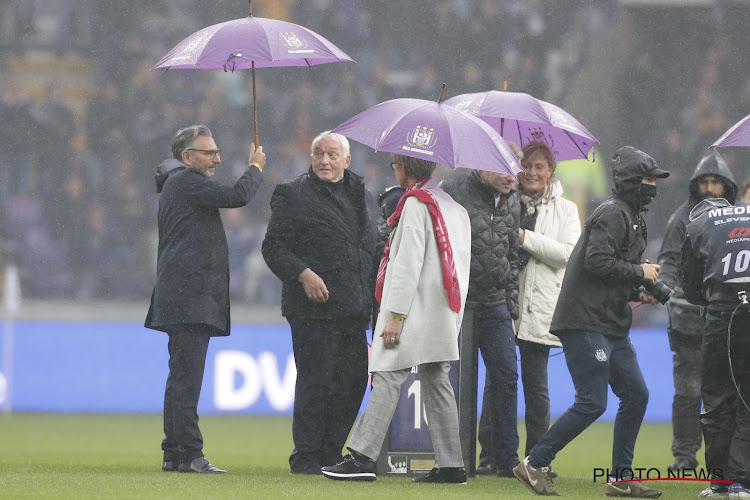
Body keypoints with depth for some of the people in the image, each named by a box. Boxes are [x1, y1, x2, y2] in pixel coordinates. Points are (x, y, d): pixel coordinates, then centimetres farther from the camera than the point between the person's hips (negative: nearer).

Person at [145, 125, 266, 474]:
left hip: (184, 297, 11)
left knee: (183, 376, 12)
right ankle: (188, 454, -17)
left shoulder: (176, 182, 23)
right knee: (187, 376, -13)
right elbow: (236, 196, -14)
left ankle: (175, 453, 13)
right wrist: (255, 168, -1)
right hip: (189, 297, -11)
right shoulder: (187, 180, -9)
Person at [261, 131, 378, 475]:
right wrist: (304, 274, -21)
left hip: (353, 309, 6)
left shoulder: (361, 195, 17)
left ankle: (331, 455, 16)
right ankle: (306, 457, 2)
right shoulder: (293, 195, -2)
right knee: (315, 382, -5)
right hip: (314, 307, -6)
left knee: (353, 382, 7)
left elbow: (372, 246, 25)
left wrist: (371, 298, 15)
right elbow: (273, 247, -7)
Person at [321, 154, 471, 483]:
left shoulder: (416, 204, -9)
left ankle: (362, 457, -17)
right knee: (436, 382, 8)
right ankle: (450, 465, 4)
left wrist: (396, 315, -18)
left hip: (417, 308, -9)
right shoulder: (453, 206, 18)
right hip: (445, 314, 9)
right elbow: (461, 261, 19)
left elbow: (409, 262, -16)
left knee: (387, 376, -11)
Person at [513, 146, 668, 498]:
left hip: (613, 325, 11)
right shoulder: (612, 214, -12)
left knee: (636, 395, 9)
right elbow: (597, 262, -23)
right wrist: (640, 273, -13)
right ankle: (534, 465, -5)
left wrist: (637, 292, 7)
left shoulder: (632, 218, 20)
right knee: (592, 402, -13)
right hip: (586, 322, -11)